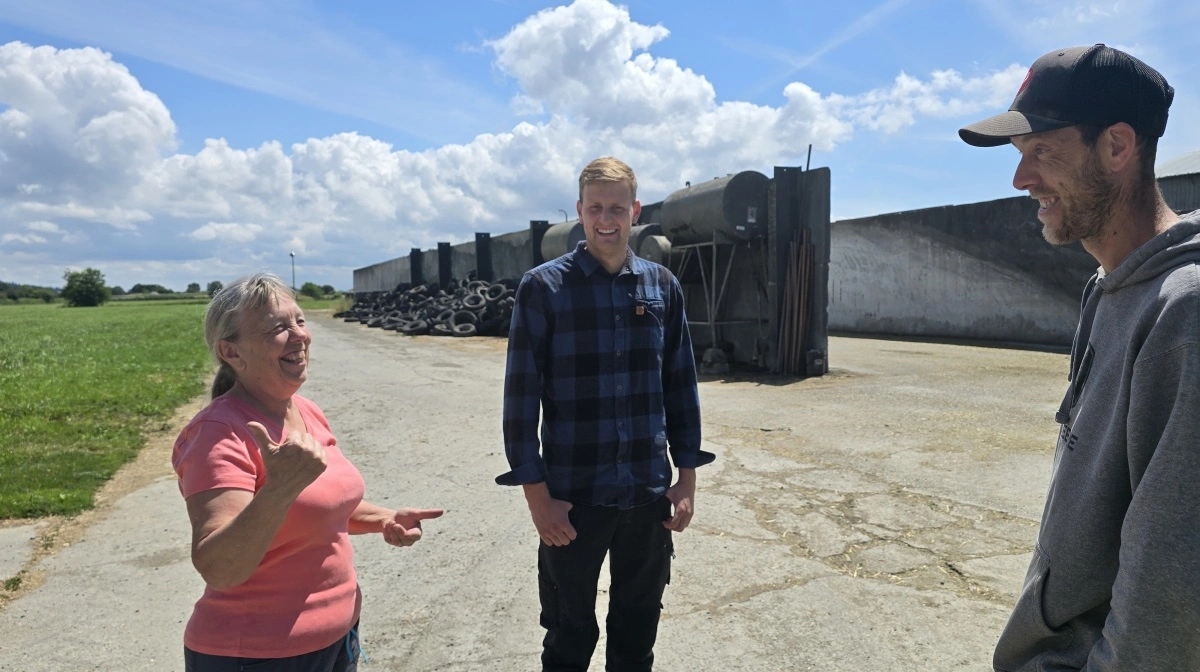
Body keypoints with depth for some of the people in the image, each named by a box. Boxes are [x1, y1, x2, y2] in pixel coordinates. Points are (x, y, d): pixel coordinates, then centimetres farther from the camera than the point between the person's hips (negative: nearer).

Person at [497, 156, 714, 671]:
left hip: (650, 494, 3)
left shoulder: (663, 287, 3)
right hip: (573, 494, -3)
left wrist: (687, 476, 5)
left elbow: (681, 386, 7)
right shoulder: (543, 287, -7)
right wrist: (536, 493, -11)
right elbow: (521, 395, -8)